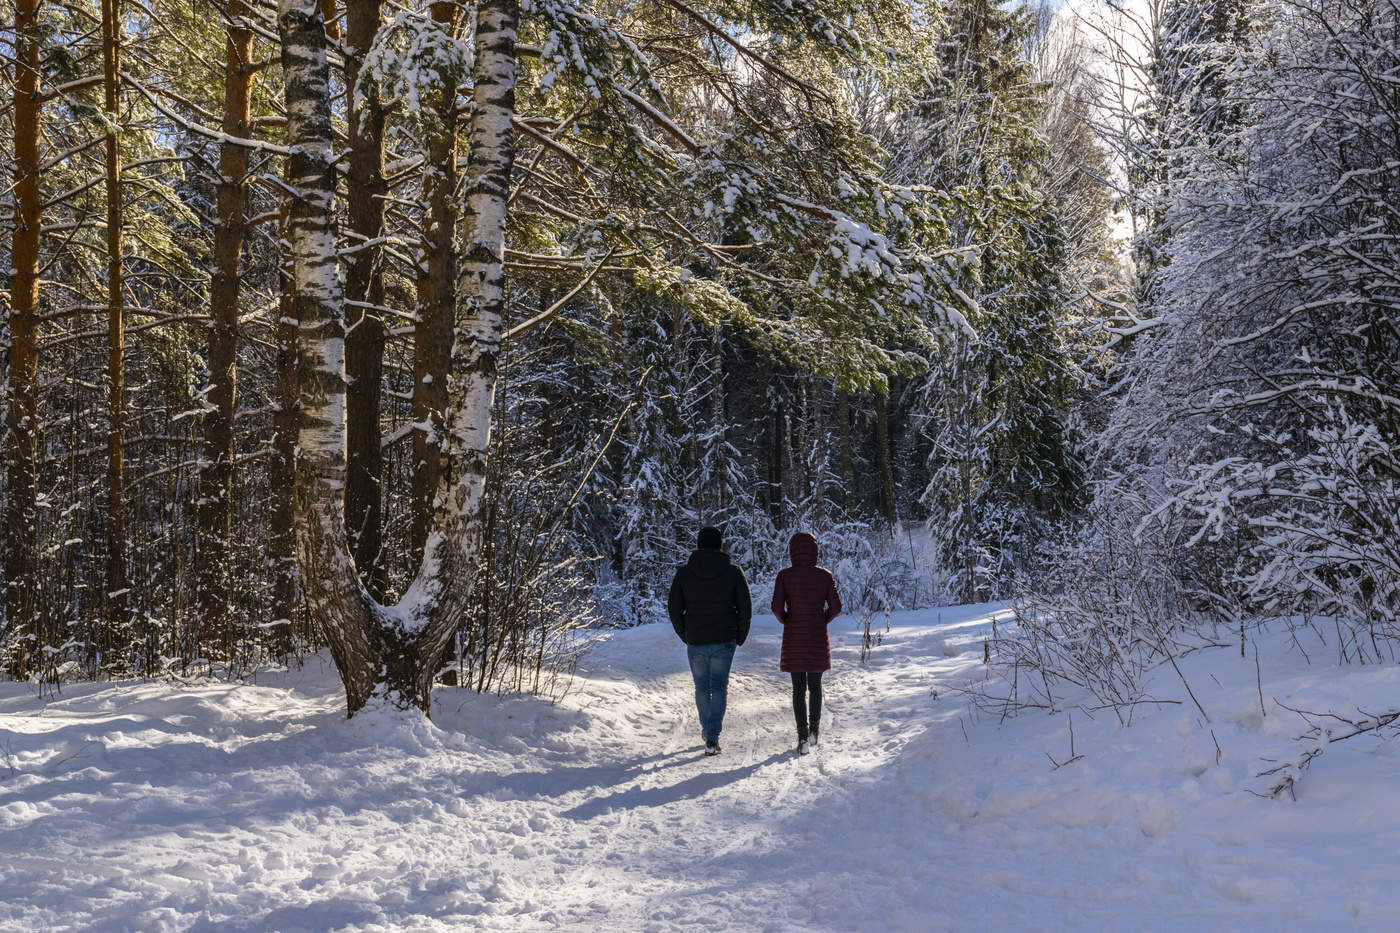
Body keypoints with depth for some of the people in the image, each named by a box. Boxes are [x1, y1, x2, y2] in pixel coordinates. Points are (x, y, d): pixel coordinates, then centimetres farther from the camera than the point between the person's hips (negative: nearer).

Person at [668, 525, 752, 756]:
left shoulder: (684, 572, -3)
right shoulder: (733, 572, -4)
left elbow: (674, 609, -1)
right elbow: (745, 608, -4)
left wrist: (685, 636, 12)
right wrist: (740, 637, 9)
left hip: (696, 641, 1)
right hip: (724, 641, -1)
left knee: (702, 687, 18)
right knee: (719, 687, 6)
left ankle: (707, 729, 33)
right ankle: (713, 737, -7)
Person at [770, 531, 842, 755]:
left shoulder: (784, 576, -8)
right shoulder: (825, 575, -4)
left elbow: (777, 607, -12)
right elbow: (836, 606, -4)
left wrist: (787, 622, 7)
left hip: (793, 639, -1)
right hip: (818, 640, 1)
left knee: (798, 689, 5)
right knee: (815, 686, 18)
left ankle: (802, 736, -4)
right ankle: (814, 730, 29)